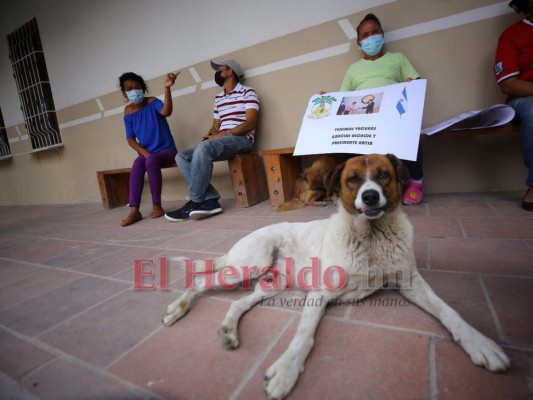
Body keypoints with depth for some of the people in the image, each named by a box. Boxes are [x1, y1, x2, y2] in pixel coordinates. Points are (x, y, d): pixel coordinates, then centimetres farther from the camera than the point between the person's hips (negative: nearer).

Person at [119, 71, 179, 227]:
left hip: (167, 150, -3)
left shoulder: (152, 102, -3)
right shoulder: (128, 112, 8)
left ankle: (157, 205, -21)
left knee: (151, 162, -34)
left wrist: (167, 88, -39)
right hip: (146, 152, 4)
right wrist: (145, 153, -13)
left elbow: (166, 111, -27)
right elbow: (130, 139, 4)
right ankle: (134, 210, -31)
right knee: (137, 164, -29)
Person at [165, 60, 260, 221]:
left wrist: (222, 134, -17)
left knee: (203, 148, -35)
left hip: (241, 139, -7)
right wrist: (210, 135, -2)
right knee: (181, 157, -10)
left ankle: (194, 203, -26)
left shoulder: (247, 92, 3)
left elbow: (250, 123, -10)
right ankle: (209, 201, -24)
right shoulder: (218, 99, 25)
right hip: (221, 142, 8)